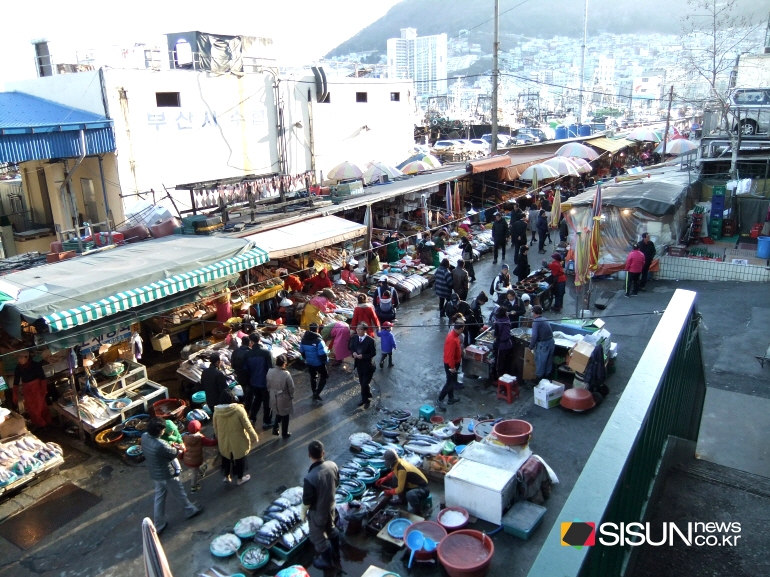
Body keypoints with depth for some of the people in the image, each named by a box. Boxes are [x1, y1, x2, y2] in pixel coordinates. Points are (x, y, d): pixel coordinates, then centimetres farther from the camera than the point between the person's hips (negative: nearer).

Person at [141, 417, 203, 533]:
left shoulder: (144, 436, -15)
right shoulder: (160, 445, -38)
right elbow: (174, 454, -18)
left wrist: (171, 446, 0)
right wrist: (179, 449, 3)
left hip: (155, 474, 7)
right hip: (166, 475, -7)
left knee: (159, 497, 22)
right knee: (179, 494, 18)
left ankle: (158, 525, 34)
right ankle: (191, 510, 42)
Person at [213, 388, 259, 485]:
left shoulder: (217, 411, -12)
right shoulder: (238, 409, -24)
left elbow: (215, 428, 2)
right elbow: (247, 426, -18)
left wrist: (218, 439, 20)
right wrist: (254, 437, -4)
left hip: (224, 442, 3)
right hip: (238, 441, -3)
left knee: (226, 458, 27)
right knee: (240, 459, 19)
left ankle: (227, 477, 43)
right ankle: (240, 479, 35)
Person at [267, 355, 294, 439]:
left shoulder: (270, 372, -14)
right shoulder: (286, 374, -28)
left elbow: (268, 385, 0)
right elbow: (291, 387, -16)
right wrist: (291, 396, 3)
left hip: (274, 398, 4)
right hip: (284, 399, -4)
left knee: (278, 414, 30)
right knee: (285, 416, 17)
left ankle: (275, 428, 28)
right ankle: (284, 434, 31)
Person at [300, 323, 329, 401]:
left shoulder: (304, 339, -6)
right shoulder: (318, 340, -26)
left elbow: (302, 351, 6)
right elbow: (322, 354, -26)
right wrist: (325, 360, -6)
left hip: (309, 363, 6)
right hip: (319, 363, -6)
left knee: (313, 377, 25)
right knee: (324, 377, 14)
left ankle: (314, 393, 37)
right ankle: (317, 393, 4)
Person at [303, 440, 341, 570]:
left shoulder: (310, 477, -37)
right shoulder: (332, 465, -20)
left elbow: (307, 501, -24)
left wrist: (303, 512, -4)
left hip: (318, 512, -6)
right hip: (331, 506, 6)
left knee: (319, 538, 21)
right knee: (332, 529, 31)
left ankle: (327, 561, 42)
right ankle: (336, 554, 53)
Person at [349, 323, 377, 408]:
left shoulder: (370, 340, -23)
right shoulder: (354, 337, -7)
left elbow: (373, 353, -16)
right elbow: (351, 347, 8)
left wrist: (363, 356, -27)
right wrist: (353, 352, -14)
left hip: (368, 366, -6)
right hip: (359, 364, 6)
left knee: (365, 384, 0)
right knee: (362, 383, 20)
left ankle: (366, 399, 24)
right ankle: (366, 398, 40)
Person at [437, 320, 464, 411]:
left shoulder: (454, 334, 0)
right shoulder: (452, 339, -31)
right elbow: (450, 355, -29)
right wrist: (452, 367, -23)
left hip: (454, 363, 10)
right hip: (450, 364, -10)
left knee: (452, 382, 21)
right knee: (450, 383, -2)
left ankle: (451, 398, 34)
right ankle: (439, 401, 6)